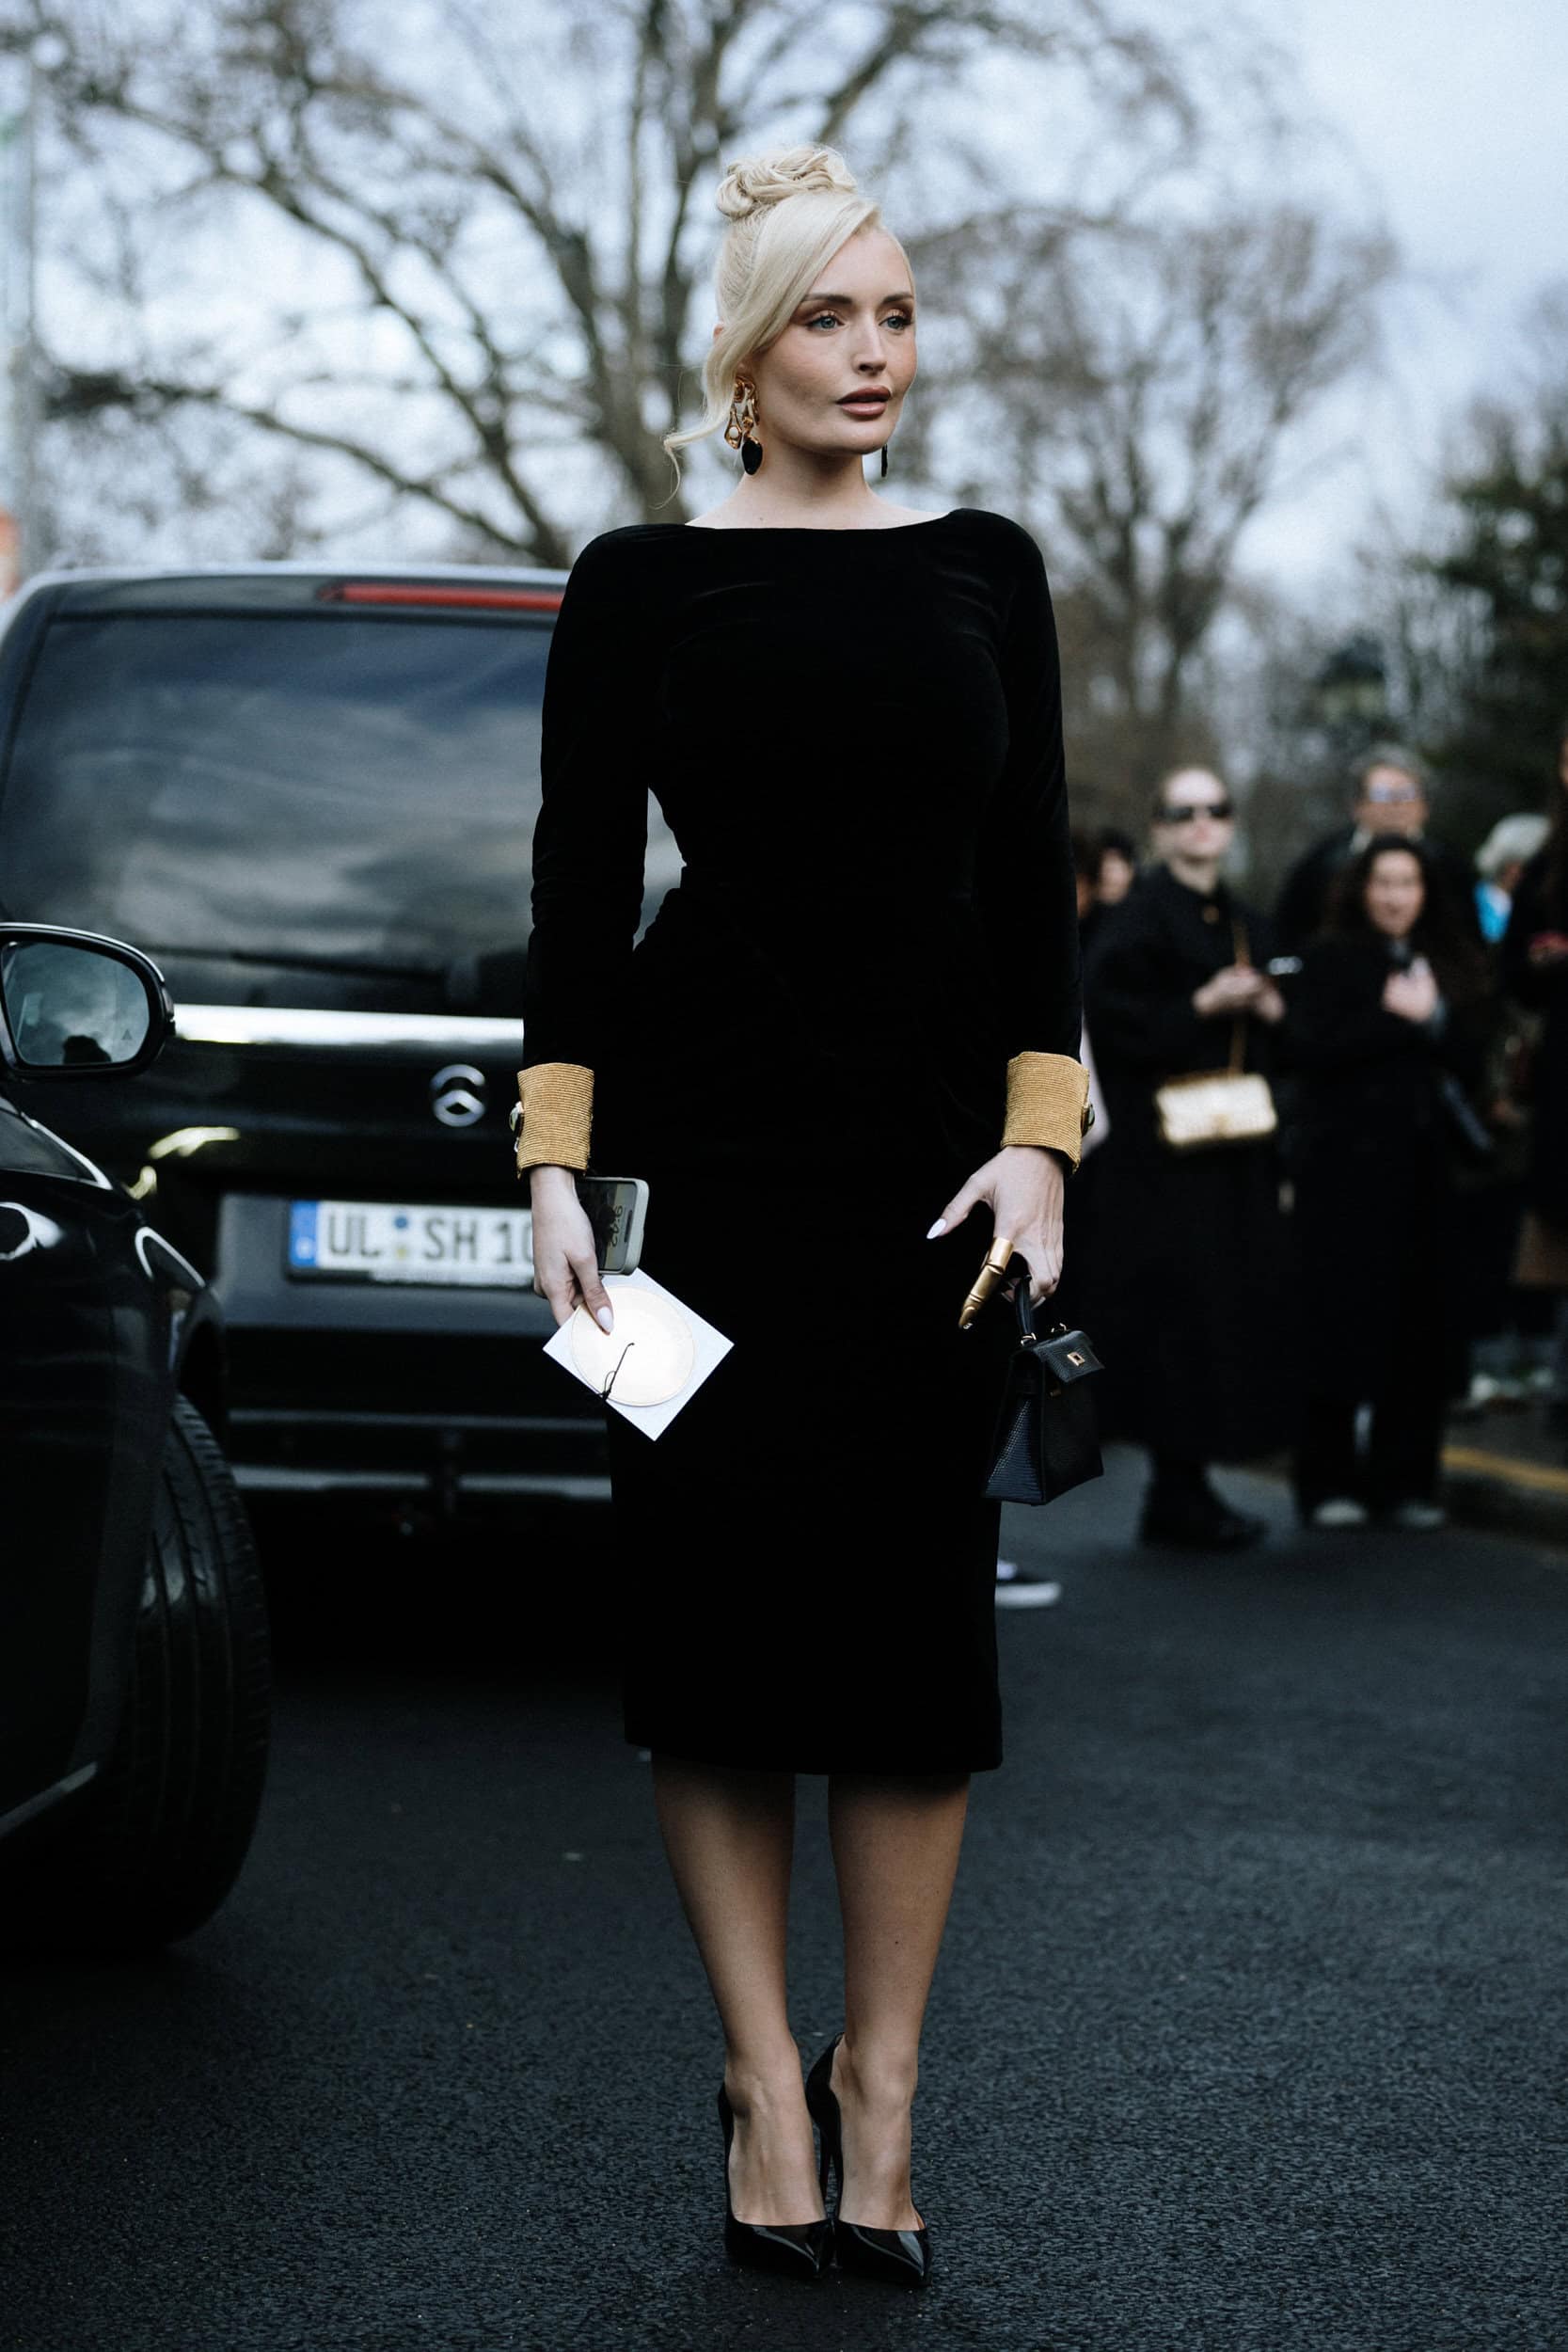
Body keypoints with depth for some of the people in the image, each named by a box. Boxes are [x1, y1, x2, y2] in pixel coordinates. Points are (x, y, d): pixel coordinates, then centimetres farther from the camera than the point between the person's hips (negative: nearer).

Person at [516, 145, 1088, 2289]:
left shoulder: (986, 568, 8)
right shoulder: (641, 582, 2)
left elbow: (1034, 881, 7)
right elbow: (580, 886, 1)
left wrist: (1038, 1141, -3)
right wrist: (555, 1167, -7)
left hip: (938, 1133, 2)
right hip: (716, 1128, -2)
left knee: (919, 1612, 1)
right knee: (722, 1597, -2)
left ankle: (880, 2077, 10)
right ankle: (766, 2075, 8)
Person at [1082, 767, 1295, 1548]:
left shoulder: (1243, 923, 17)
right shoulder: (1142, 915, -7)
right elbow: (1105, 1008, -17)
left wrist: (1269, 1012, 2)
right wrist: (1199, 1007, -19)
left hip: (1235, 1154, 8)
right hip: (1163, 1152, -8)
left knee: (1238, 1302, 6)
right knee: (1179, 1308, -9)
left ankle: (1188, 1478, 15)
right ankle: (1177, 1491, -2)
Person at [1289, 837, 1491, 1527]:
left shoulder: (1446, 966, 14)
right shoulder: (1329, 961, 2)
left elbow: (1471, 1062, 6)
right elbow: (1313, 1049, -12)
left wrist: (1433, 1016, -10)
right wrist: (1396, 1019, -12)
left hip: (1423, 1166, 4)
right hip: (1345, 1166, -4)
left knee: (1419, 1324, 2)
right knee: (1342, 1321, -4)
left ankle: (1403, 1478, 9)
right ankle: (1328, 1482, 2)